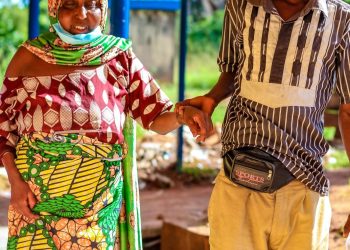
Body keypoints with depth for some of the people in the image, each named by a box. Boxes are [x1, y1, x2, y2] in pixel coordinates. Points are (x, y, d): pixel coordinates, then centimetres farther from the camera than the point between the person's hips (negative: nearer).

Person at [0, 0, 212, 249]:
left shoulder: (119, 57, 2)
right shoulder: (29, 56, 1)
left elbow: (157, 117, 0)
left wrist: (183, 115, -21)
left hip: (99, 197, 0)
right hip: (36, 194, 0)